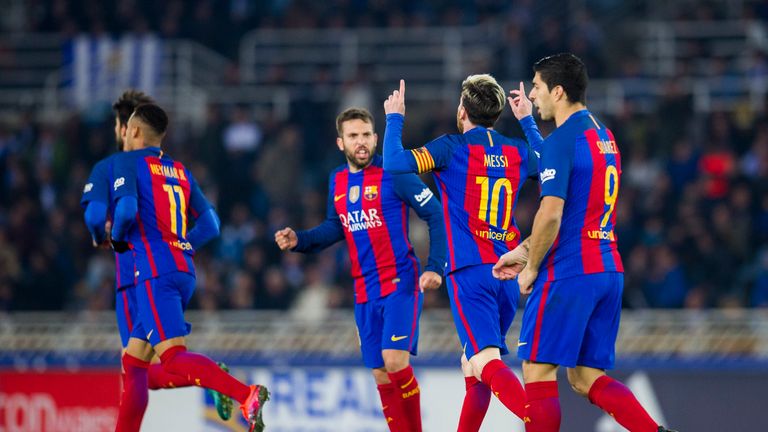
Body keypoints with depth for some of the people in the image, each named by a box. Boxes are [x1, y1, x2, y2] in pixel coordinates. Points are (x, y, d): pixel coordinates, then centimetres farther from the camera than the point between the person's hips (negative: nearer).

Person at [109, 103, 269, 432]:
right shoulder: (180, 170, 19)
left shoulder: (126, 162, -1)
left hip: (154, 272, -8)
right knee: (133, 360, 15)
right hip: (185, 270, 8)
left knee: (173, 357, -19)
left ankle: (246, 394, -37)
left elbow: (127, 210, -18)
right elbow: (210, 225, 18)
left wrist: (117, 238, 1)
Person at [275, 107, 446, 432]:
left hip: (400, 283, -6)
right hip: (365, 292, 6)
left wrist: (435, 268, -14)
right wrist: (299, 241, 7)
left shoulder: (393, 174, -10)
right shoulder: (337, 181, 9)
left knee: (395, 360, -20)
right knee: (380, 374, 6)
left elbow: (436, 216, -7)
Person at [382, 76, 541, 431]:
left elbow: (393, 162, -13)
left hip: (469, 271, -6)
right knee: (473, 365, 20)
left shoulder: (453, 147, -4)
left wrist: (394, 118, 3)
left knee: (487, 363, -18)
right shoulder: (518, 151, 11)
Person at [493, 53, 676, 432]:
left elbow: (551, 216, -19)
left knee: (537, 373, -1)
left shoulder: (561, 141, -11)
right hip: (609, 271, 9)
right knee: (586, 378, 9)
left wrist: (531, 269, -6)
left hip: (568, 273, -9)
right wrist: (523, 252, 24)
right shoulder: (604, 136, 18)